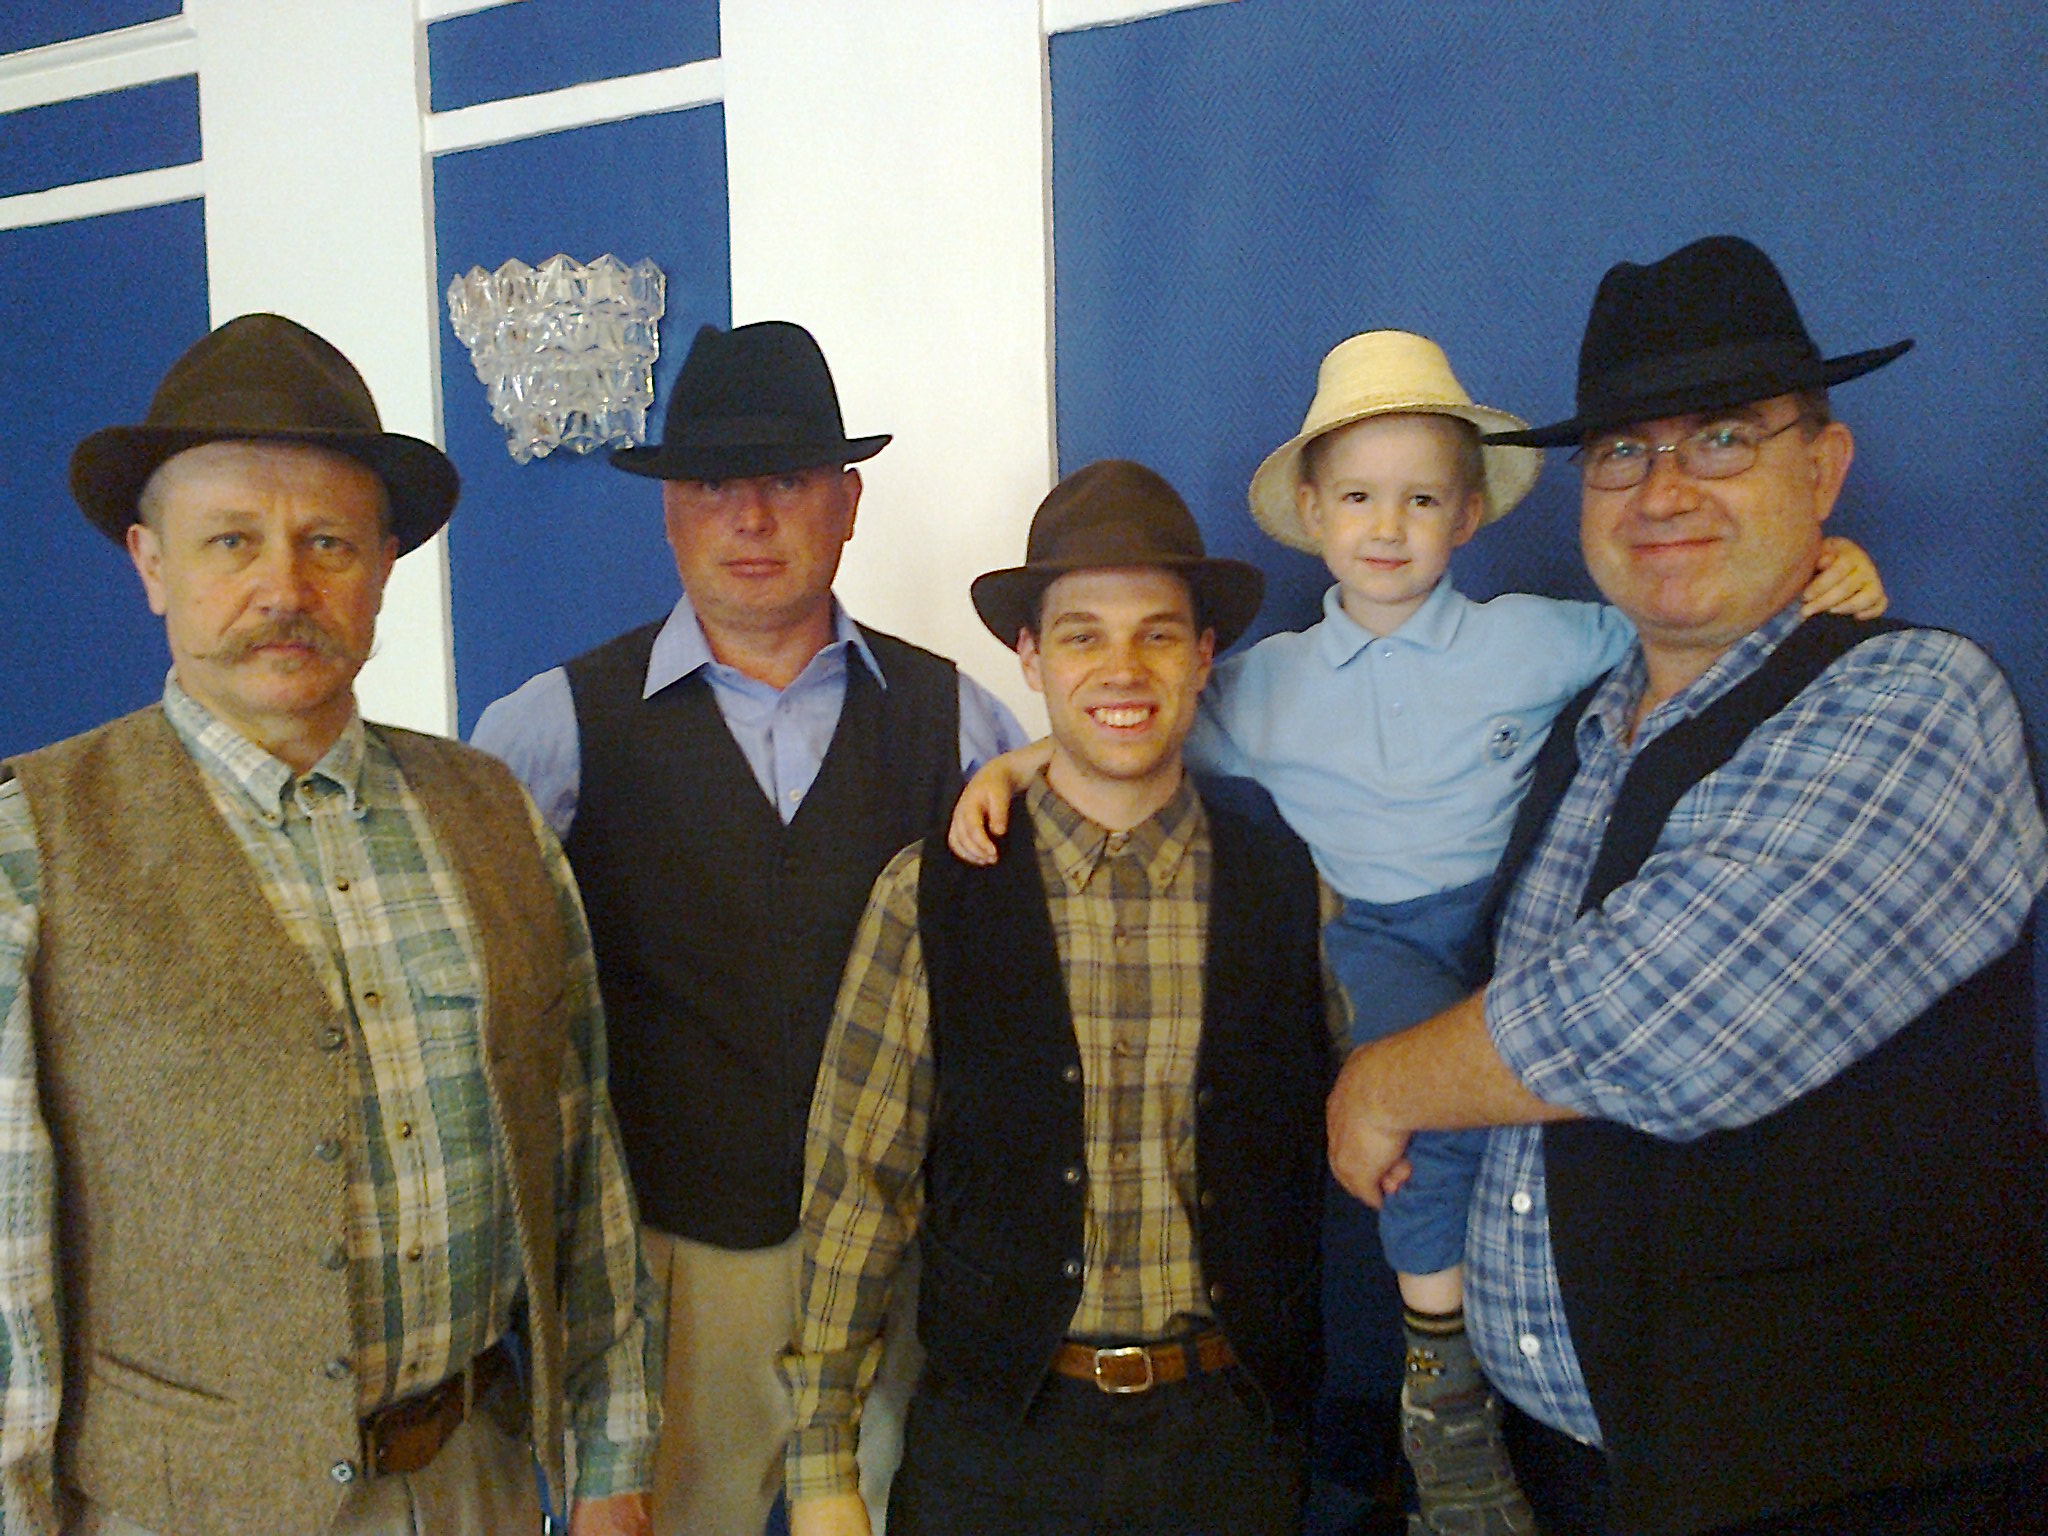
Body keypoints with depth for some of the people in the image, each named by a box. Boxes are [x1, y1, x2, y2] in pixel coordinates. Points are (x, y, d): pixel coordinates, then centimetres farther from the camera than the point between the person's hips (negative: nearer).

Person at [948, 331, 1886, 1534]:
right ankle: (1443, 1369, -13)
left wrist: (1827, 575, -10)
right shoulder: (1267, 681, 9)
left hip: (1504, 934, 1)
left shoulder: (1531, 640, 5)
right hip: (1365, 949, -1)